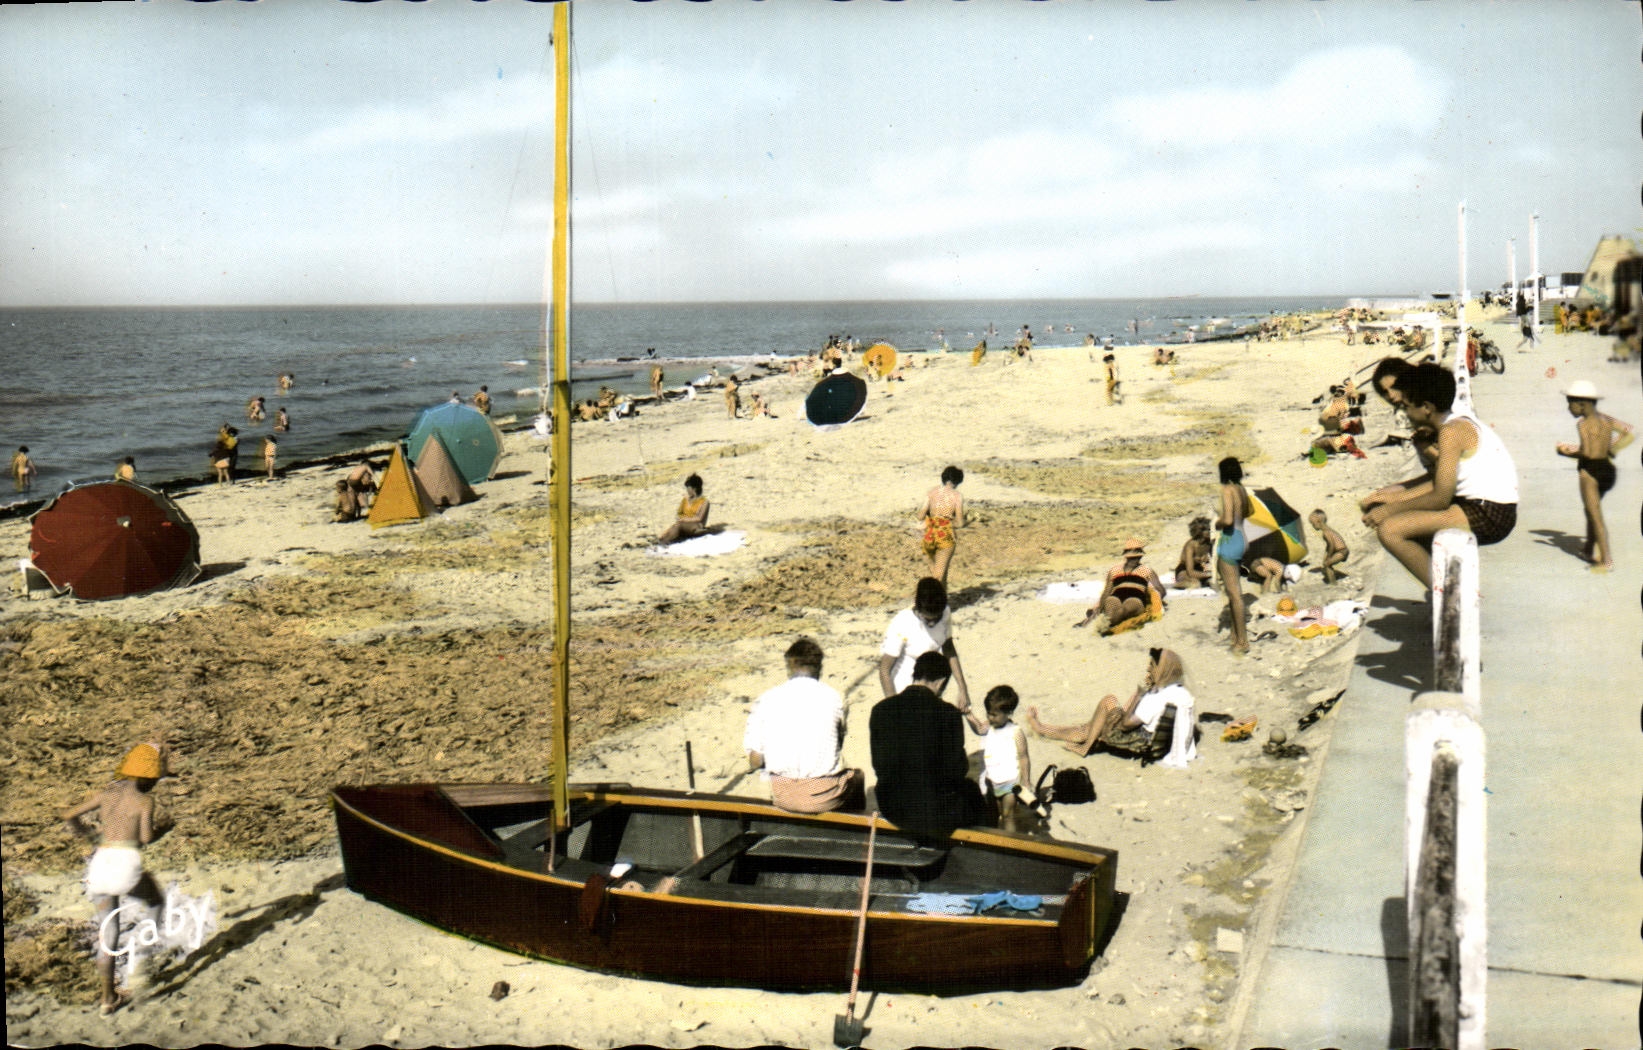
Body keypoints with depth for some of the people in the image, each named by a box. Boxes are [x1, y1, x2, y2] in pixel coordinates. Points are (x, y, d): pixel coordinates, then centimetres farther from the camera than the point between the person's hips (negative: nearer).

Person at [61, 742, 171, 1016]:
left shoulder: (107, 794, 14)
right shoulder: (144, 799, 1)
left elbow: (69, 816, 14)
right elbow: (146, 837, -8)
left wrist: (88, 835, 30)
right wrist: (159, 828, 12)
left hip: (101, 860, 4)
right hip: (127, 860, -4)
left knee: (107, 931, 11)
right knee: (154, 901, 27)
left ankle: (108, 996, 12)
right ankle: (140, 945, 4)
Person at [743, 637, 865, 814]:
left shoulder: (765, 701, -4)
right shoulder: (833, 697, -5)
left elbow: (755, 761, -2)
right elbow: (839, 744, 7)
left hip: (783, 798, 2)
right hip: (824, 797, -1)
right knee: (857, 776, 30)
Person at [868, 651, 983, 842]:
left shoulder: (880, 710, -5)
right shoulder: (947, 714, -16)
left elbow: (879, 768, 2)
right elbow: (957, 770, -9)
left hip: (890, 808, 4)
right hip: (933, 812, -4)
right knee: (970, 788, 29)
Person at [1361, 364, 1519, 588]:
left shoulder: (1451, 431, -16)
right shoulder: (1461, 425, 14)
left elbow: (1440, 498, -18)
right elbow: (1438, 483, 15)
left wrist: (1391, 509, -8)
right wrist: (1394, 499, 8)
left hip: (1489, 517, -11)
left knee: (1390, 530, -19)